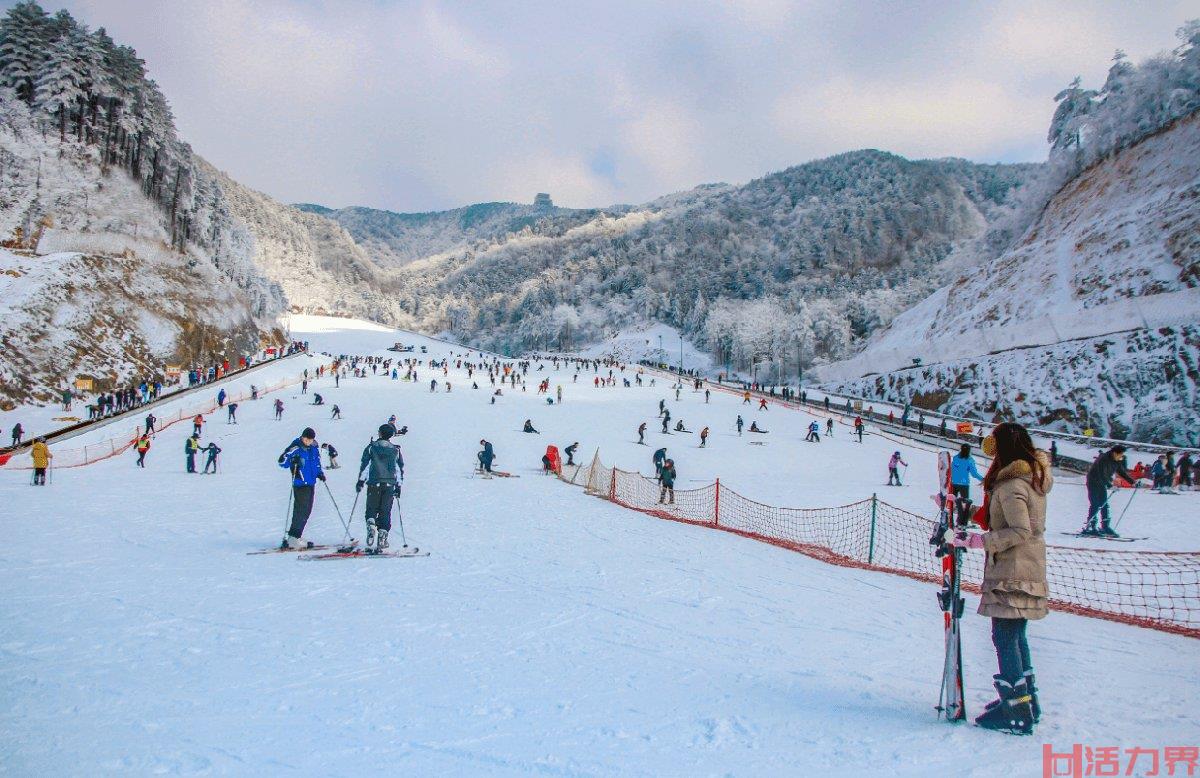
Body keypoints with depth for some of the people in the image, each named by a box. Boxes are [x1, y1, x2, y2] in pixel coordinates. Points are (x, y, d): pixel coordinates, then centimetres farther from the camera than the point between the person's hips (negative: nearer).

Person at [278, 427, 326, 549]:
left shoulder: (314, 448, 8)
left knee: (306, 511, 10)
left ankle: (295, 537, 18)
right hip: (300, 484, -7)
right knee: (300, 511, -10)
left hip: (311, 484, 7)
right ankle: (292, 538, -6)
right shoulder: (296, 448, -11)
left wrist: (320, 473, 9)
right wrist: (292, 460, -30)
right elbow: (282, 462, -12)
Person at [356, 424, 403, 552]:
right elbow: (401, 468, 10)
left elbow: (364, 463, -2)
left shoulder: (372, 447, 3)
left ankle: (371, 528, -20)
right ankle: (382, 540, 0)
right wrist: (398, 486, 16)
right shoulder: (396, 450, 9)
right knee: (385, 513, 6)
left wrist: (360, 480, 4)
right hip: (390, 484, 2)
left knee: (371, 510, 7)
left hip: (374, 483, -1)